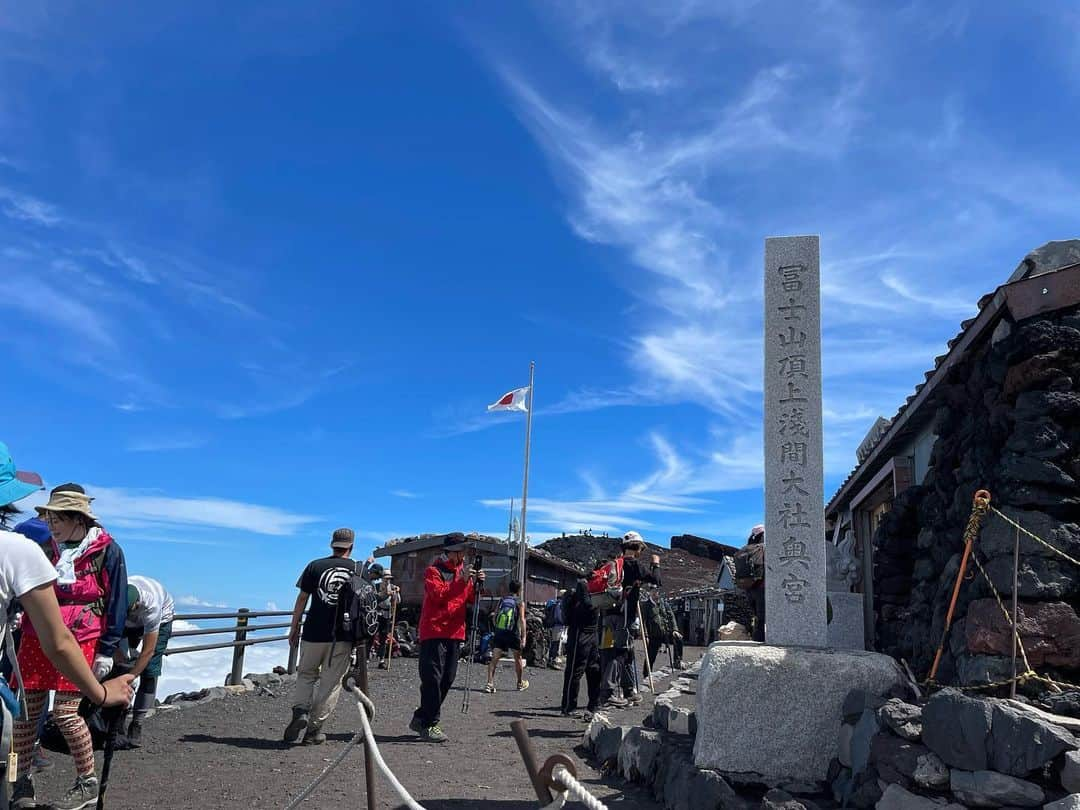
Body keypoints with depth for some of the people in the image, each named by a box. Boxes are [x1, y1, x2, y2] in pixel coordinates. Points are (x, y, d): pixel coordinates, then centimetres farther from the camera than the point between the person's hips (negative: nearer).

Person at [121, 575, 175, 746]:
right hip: (130, 623, 4)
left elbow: (148, 651, -36)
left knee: (149, 670, -15)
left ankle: (137, 724, -10)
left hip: (161, 618, -4)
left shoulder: (151, 605, -44)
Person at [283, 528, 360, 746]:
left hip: (314, 632, 0)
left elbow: (302, 599, 3)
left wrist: (294, 628, 10)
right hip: (344, 636, 0)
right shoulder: (358, 570, 3)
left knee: (306, 674, 18)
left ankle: (300, 710, -3)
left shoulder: (315, 566, 1)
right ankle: (314, 729, 8)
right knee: (331, 682, 7)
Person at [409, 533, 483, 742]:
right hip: (434, 632, -7)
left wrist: (477, 584, -6)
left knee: (447, 679, 9)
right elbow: (438, 594, -19)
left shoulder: (464, 571, 16)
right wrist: (461, 580, -24)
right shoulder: (433, 571, -4)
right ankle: (429, 725, -2)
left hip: (455, 632, 7)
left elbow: (471, 599, 12)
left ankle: (421, 719, 21)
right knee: (433, 678, -9)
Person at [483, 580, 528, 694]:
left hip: (499, 633, 2)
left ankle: (490, 683, -17)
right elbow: (522, 620, -10)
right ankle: (520, 683, 31)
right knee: (518, 658, 17)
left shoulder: (501, 600, 9)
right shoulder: (520, 602, -2)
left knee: (494, 659, -2)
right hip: (513, 633, -2)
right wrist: (523, 637, -10)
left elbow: (494, 618, 9)